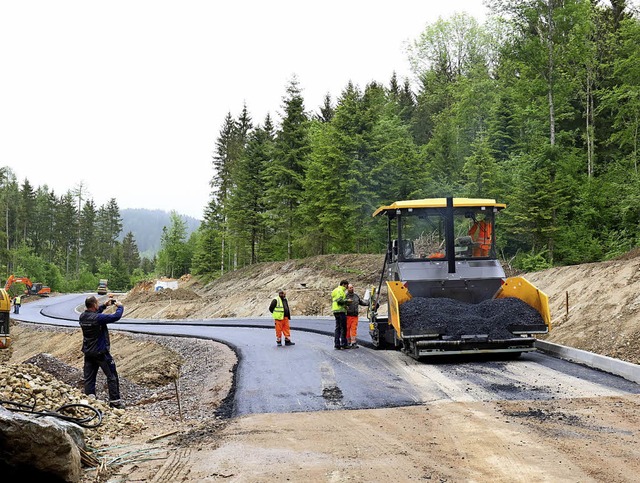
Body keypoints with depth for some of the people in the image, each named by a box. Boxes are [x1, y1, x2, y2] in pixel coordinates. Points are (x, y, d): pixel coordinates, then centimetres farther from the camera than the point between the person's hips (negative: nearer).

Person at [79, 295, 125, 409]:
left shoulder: (82, 316, -1)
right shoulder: (98, 318, -24)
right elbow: (116, 316, -22)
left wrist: (105, 305, 15)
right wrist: (120, 306, -4)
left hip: (88, 352, 7)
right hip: (101, 352, -7)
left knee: (89, 377, 10)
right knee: (112, 376, 5)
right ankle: (114, 400, 7)